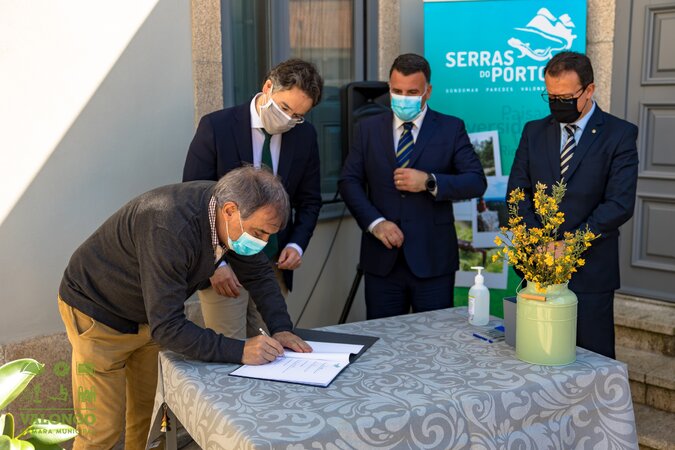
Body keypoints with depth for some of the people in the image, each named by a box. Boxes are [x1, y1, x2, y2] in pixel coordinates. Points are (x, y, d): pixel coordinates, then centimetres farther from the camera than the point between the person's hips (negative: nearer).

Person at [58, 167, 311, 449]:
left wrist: (281, 328, -15)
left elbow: (258, 274, -1)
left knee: (151, 415, 13)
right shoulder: (171, 229, -39)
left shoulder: (230, 212, -15)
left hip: (150, 315, 7)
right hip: (98, 313, -7)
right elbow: (166, 327, -37)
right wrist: (239, 351, -38)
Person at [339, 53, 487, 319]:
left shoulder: (451, 129, 3)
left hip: (433, 259, -1)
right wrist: (375, 222, -11)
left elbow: (476, 182, -3)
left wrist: (429, 182, -18)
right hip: (382, 258, 2)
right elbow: (349, 181, 4)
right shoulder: (368, 129, 9)